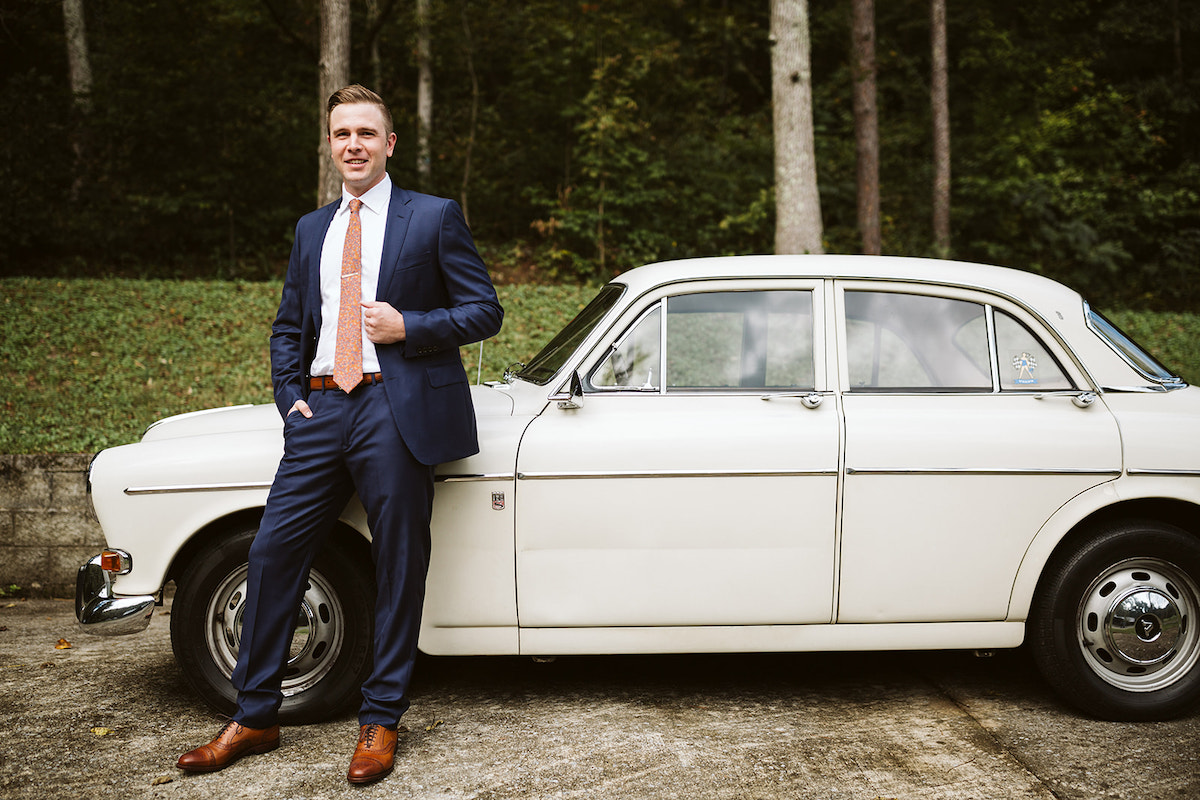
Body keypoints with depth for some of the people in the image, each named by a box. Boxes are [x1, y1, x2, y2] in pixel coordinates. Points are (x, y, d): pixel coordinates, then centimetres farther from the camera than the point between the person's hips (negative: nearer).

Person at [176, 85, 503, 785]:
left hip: (397, 407, -4)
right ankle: (255, 718, 14)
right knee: (274, 551, 1)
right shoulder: (312, 229, 20)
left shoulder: (434, 217, 5)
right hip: (321, 410, 5)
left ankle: (381, 722, 13)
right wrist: (292, 397, 8)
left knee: (399, 566, 0)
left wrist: (408, 326, -12)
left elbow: (486, 311, 2)